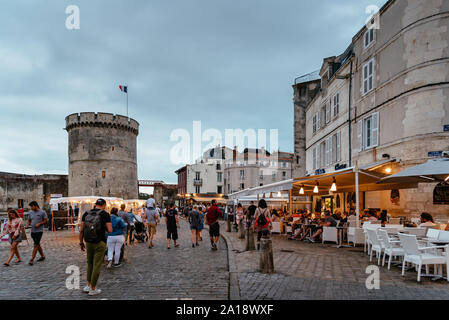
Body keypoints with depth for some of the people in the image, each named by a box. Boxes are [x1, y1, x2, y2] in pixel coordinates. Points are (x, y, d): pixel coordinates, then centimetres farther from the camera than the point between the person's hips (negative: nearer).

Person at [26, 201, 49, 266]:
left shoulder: (42, 212, -7)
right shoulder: (30, 212, 9)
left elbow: (46, 220, -5)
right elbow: (29, 221, 17)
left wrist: (39, 224, -16)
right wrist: (27, 225, -3)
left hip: (39, 231, -6)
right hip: (33, 231, 6)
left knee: (36, 245, -9)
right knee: (37, 244, 15)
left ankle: (32, 259, -7)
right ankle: (42, 256, 28)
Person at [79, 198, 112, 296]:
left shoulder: (86, 214, 4)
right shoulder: (105, 214, -9)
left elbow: (81, 230, 4)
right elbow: (110, 230, -11)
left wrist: (81, 242, 13)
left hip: (88, 242, 4)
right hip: (100, 243, -4)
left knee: (90, 264, 21)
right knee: (97, 265, 5)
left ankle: (88, 286, 24)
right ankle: (93, 289, 12)